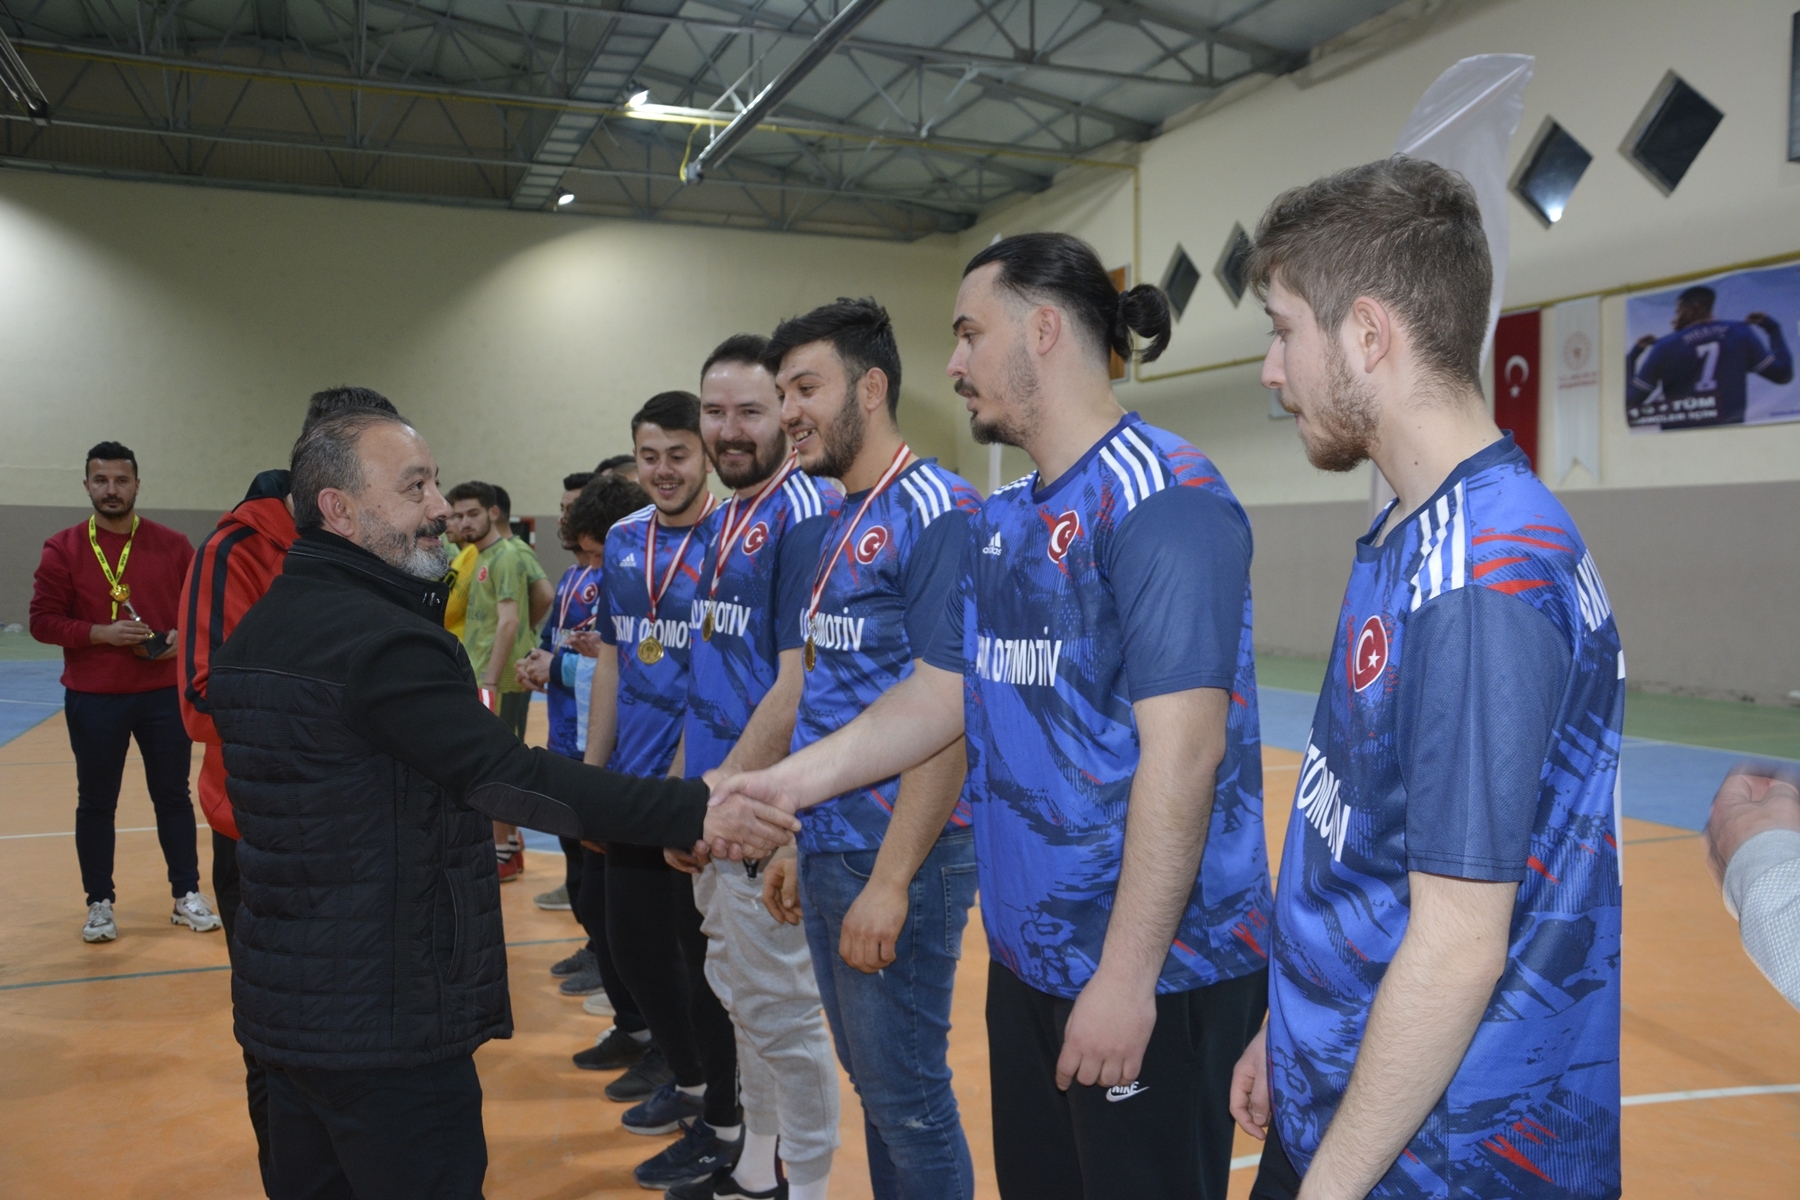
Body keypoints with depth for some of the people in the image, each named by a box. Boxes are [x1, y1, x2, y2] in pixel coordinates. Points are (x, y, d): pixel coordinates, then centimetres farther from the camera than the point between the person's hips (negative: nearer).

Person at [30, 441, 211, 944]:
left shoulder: (172, 545, 1)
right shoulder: (63, 549, -2)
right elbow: (43, 621, -4)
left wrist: (183, 636, -12)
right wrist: (100, 633, -18)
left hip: (164, 693, 1)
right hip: (92, 699, -1)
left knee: (173, 796, 9)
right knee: (96, 803, 8)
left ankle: (188, 895, 19)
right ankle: (100, 904, 20)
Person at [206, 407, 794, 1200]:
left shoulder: (260, 630, 9)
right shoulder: (381, 638, -22)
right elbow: (510, 776, -32)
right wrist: (695, 812, -34)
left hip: (282, 1003, 10)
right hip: (384, 1017, -9)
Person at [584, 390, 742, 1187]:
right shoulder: (621, 543, 8)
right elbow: (611, 660, 12)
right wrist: (591, 770, 9)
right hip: (632, 783, 7)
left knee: (704, 955, 5)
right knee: (630, 944, 16)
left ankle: (722, 1124, 24)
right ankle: (690, 1080, 39)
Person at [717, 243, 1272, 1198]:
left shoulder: (1161, 495, -16)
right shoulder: (1000, 521, 11)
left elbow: (1182, 749, -22)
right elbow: (939, 696, 14)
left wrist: (1127, 976, -22)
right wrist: (782, 784, 6)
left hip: (1154, 971, -8)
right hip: (1027, 956, 8)